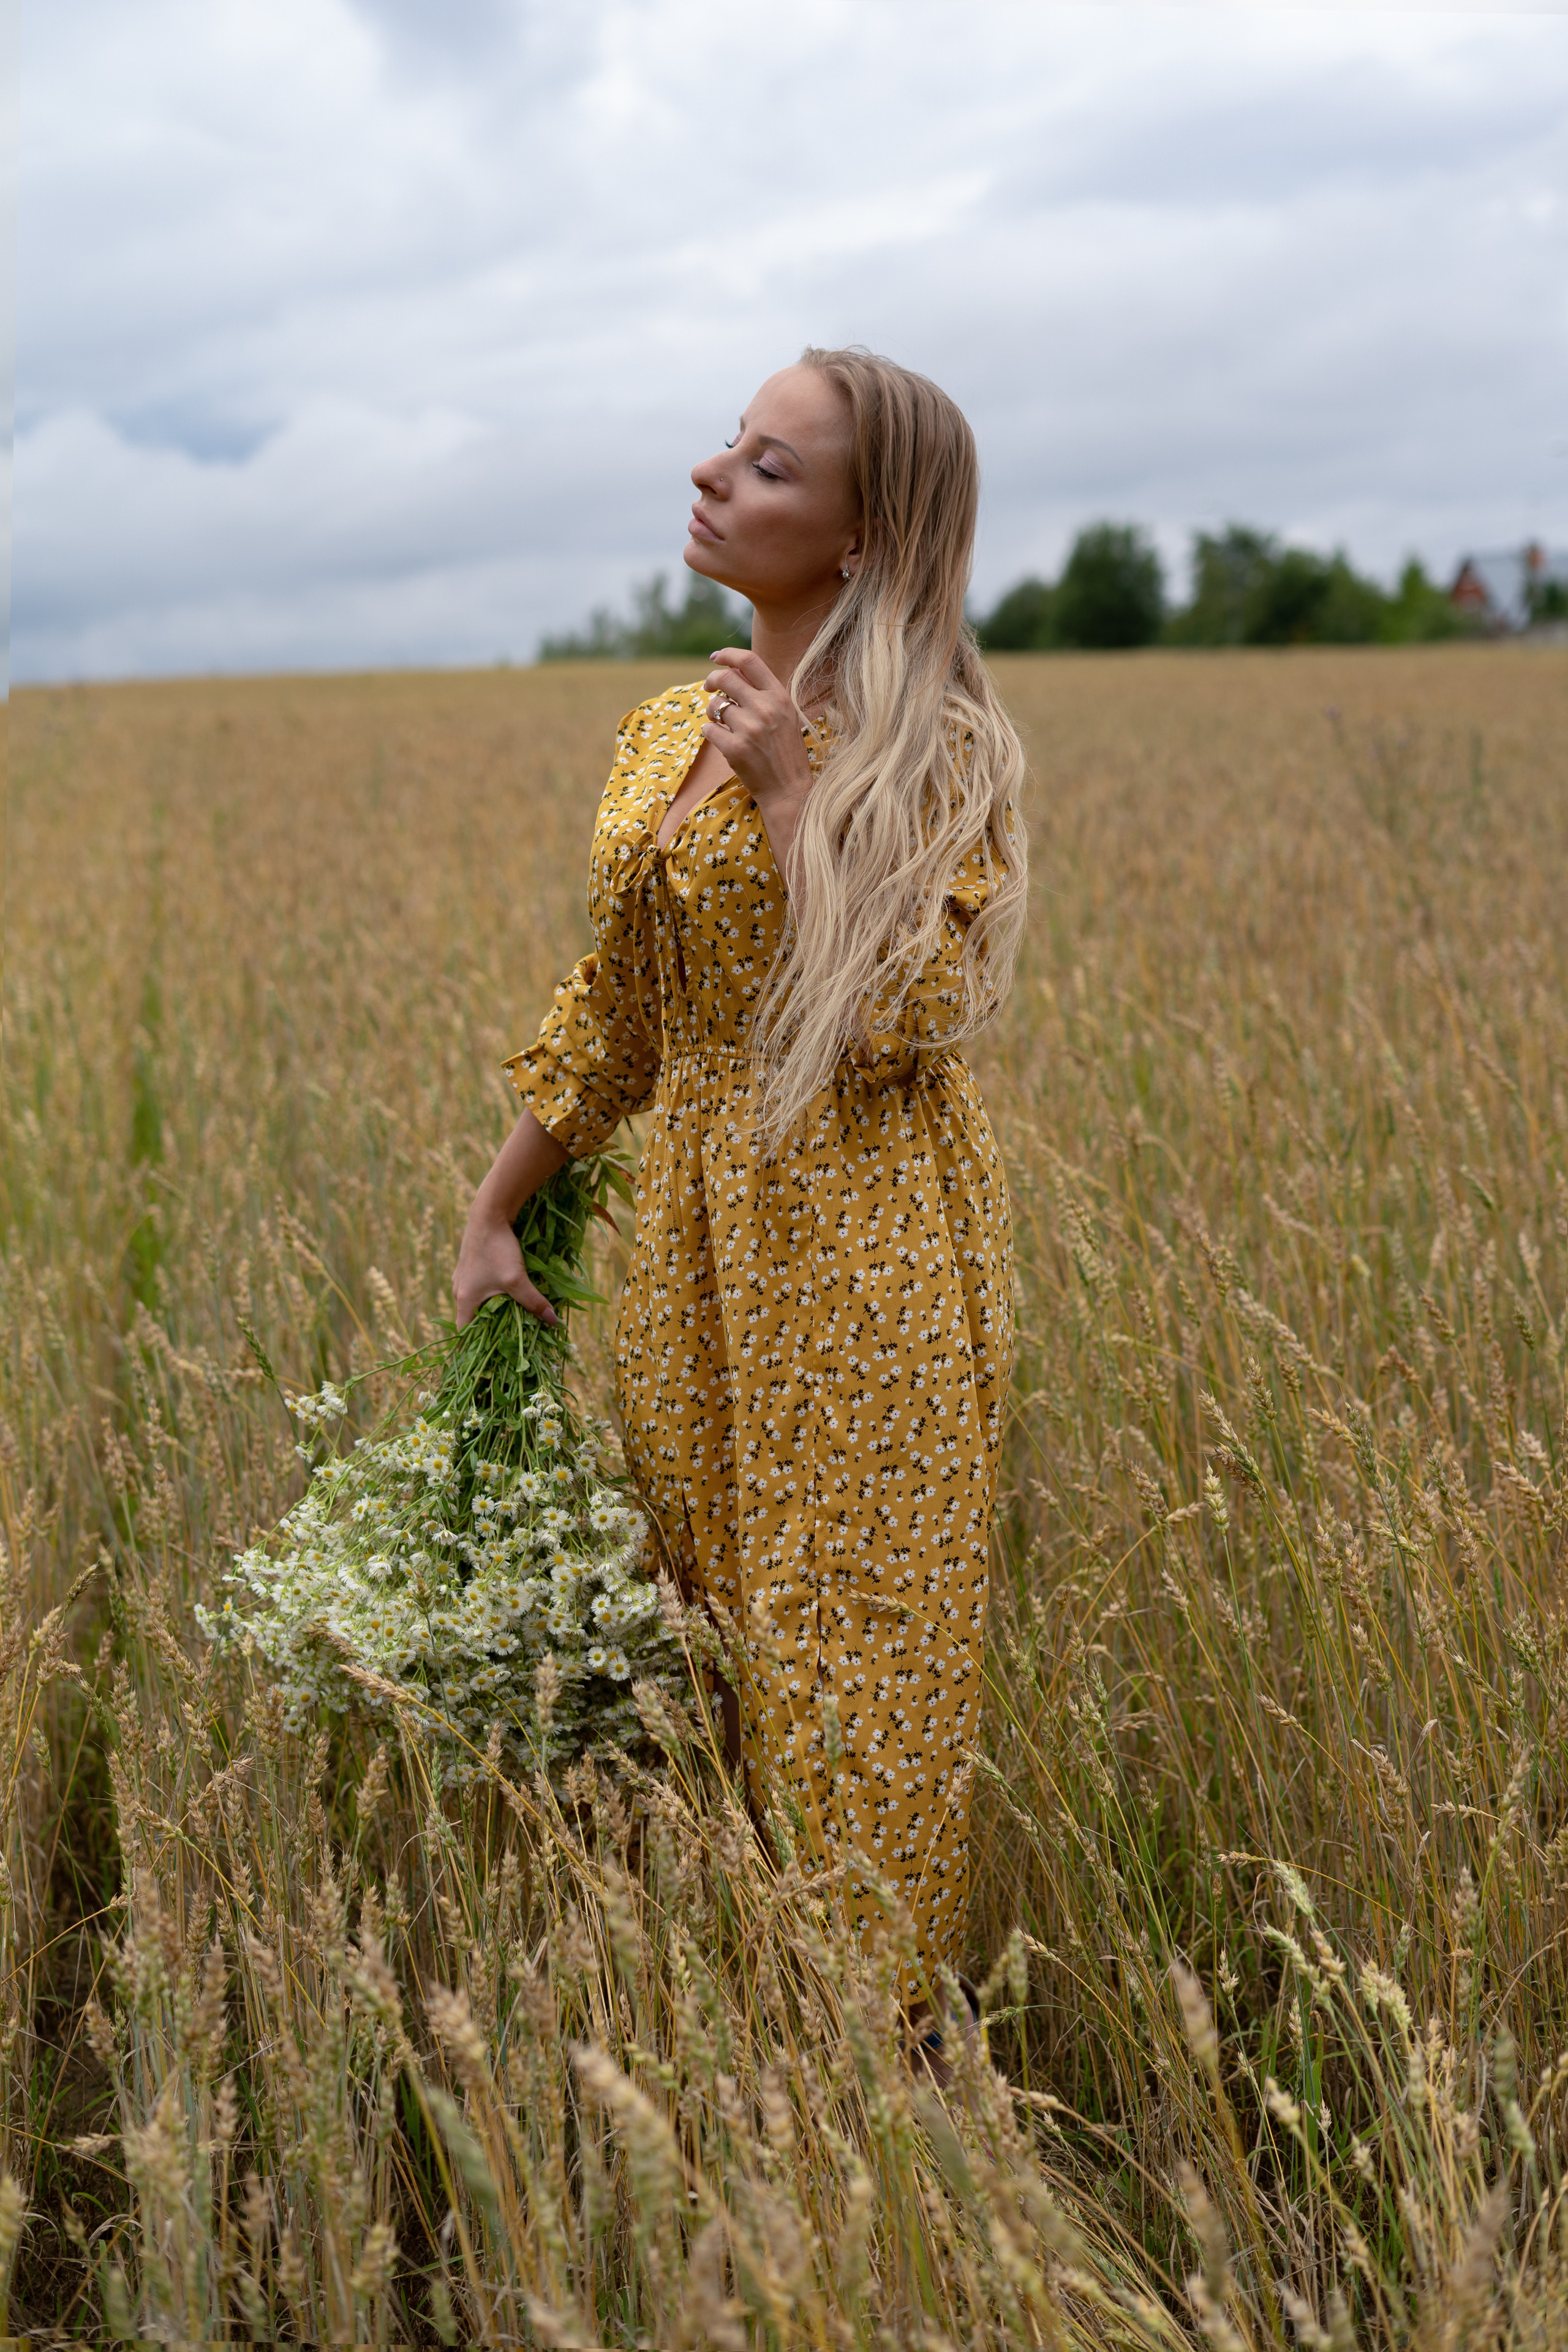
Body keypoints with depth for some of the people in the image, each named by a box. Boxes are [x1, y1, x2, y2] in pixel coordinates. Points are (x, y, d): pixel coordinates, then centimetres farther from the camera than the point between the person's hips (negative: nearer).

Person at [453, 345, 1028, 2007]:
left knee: (847, 1642, 1)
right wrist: (493, 1213, 17)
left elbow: (900, 1018, -20)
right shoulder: (664, 736, 10)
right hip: (696, 1231, 7)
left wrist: (793, 792, -20)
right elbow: (613, 1009, 16)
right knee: (706, 1619, 12)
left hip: (861, 1239, -6)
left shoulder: (924, 740, -9)